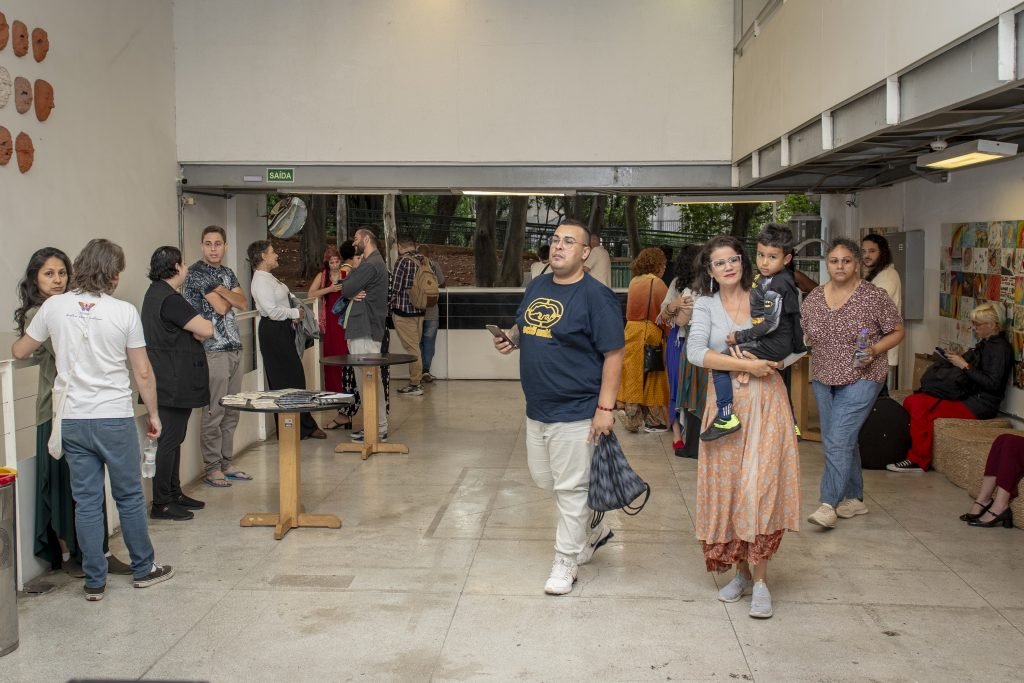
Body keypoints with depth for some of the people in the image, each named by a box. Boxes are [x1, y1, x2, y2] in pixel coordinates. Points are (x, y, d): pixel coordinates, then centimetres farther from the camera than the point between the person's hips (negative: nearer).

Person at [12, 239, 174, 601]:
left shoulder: (54, 306, -1)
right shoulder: (124, 312, -9)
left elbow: (20, 351, 12)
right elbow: (143, 372, -5)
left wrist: (16, 343, 36)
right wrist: (154, 414, 7)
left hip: (71, 420, 3)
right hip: (115, 419, -3)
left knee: (86, 501, 9)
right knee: (130, 497, 11)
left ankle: (94, 581, 15)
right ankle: (144, 568, 24)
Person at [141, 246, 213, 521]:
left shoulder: (156, 293, 14)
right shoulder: (169, 299, -19)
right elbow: (206, 330, -21)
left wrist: (195, 331, -1)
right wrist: (202, 325, 0)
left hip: (172, 382, 10)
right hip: (174, 383, -10)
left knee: (173, 439, 16)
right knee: (169, 440, -5)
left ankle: (174, 493, 25)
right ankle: (161, 503, 1)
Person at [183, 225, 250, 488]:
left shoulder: (227, 272, 16)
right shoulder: (196, 272, -8)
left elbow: (242, 304, 3)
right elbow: (221, 307, -14)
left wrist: (221, 290, -11)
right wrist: (230, 295, 5)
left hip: (235, 348, 8)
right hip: (213, 350, -8)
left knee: (231, 412, 11)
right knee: (214, 412, -4)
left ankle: (226, 463, 20)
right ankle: (212, 469, 3)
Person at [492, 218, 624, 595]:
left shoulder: (596, 296, -14)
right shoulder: (536, 286, 8)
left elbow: (613, 354, -15)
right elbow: (524, 328, 23)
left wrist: (605, 408, -19)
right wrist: (511, 338, -1)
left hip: (575, 412, -8)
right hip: (536, 408, 8)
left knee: (570, 489, 2)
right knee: (543, 478, 18)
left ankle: (566, 563, 17)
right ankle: (593, 530, 39)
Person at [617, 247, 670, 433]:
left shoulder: (634, 281, 7)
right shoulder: (656, 282, -10)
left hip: (631, 331, 5)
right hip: (650, 334, -5)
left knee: (633, 377, 8)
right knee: (652, 378, 5)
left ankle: (632, 420, 11)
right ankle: (653, 421, 10)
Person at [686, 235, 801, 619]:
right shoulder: (706, 305, 3)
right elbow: (695, 352, -11)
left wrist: (761, 356, -10)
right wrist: (746, 365, -16)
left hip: (766, 401, -1)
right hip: (726, 403, 1)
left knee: (759, 487, -9)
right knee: (727, 487, 4)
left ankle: (759, 580, -1)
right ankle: (742, 572, 19)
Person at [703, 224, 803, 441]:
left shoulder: (774, 287, -21)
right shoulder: (763, 277, 7)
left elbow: (770, 324, -24)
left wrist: (739, 337, -19)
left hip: (773, 345, -10)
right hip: (780, 343, 10)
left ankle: (726, 418, -18)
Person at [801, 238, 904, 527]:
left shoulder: (874, 297, -9)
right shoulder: (813, 298, 4)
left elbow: (897, 332, -1)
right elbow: (803, 334, 17)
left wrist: (874, 350, -16)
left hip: (860, 379, -5)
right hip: (824, 379, 6)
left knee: (838, 440, -13)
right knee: (844, 441, 13)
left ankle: (829, 504, -7)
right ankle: (854, 499, 26)